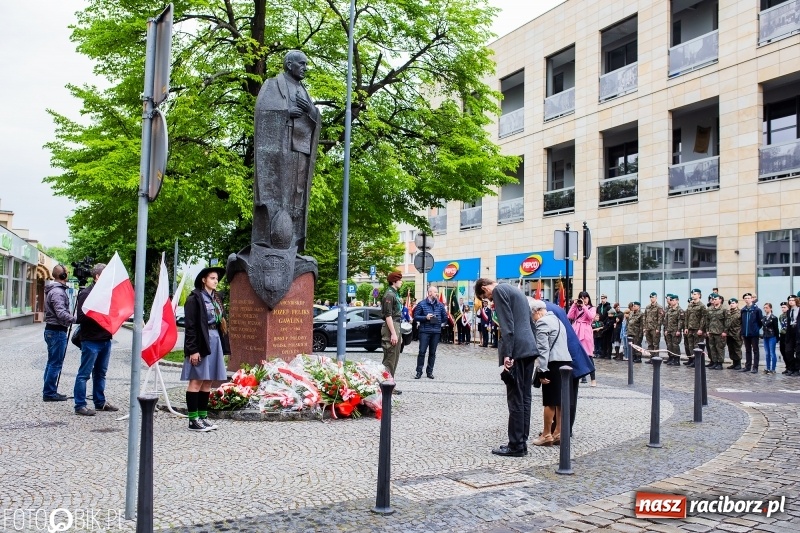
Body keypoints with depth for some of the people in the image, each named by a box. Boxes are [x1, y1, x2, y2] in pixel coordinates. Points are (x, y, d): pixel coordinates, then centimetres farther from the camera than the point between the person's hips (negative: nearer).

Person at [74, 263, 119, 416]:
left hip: (105, 339, 8)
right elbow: (81, 317, -16)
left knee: (100, 373, 15)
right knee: (84, 374, -2)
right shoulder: (86, 293, -8)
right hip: (91, 340, -8)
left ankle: (100, 402, 24)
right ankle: (80, 405, 2)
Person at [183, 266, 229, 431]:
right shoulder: (194, 298, -8)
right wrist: (192, 349, -17)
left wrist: (222, 346, 12)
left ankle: (203, 417, 17)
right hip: (201, 342, -8)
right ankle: (193, 420, 3)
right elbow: (190, 326, -12)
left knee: (208, 381, 10)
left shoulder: (216, 298, 15)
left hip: (215, 341, 8)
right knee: (197, 380, -3)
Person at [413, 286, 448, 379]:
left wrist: (440, 323, 7)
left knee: (432, 353, 6)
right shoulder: (421, 304, 0)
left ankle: (429, 372, 14)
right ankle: (419, 371, 2)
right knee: (422, 351, -5)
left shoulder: (440, 305, 9)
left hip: (436, 331, 3)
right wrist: (425, 317, -12)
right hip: (424, 331, -3)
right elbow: (416, 316, -1)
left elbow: (445, 317, 18)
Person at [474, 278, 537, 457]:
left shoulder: (499, 290, -6)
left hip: (516, 350, -9)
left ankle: (516, 445, 0)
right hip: (529, 348, 9)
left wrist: (507, 353, -18)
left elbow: (507, 324, -16)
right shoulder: (515, 290, 23)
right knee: (524, 397, 11)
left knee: (515, 399, -5)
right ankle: (521, 441, 16)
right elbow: (530, 321, 24)